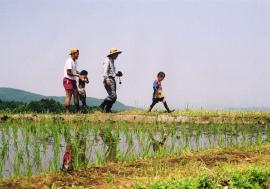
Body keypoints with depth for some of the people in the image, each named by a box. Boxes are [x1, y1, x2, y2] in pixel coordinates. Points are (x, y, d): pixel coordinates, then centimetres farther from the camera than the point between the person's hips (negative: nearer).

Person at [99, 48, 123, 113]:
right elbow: (105, 71, -20)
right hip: (108, 80, -10)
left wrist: (117, 74, 14)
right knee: (112, 96, -16)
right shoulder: (107, 60, -9)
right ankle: (102, 106, -6)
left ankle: (107, 109, 11)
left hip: (112, 80, 10)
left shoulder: (112, 61, 21)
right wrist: (107, 79, -33)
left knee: (114, 97, 6)